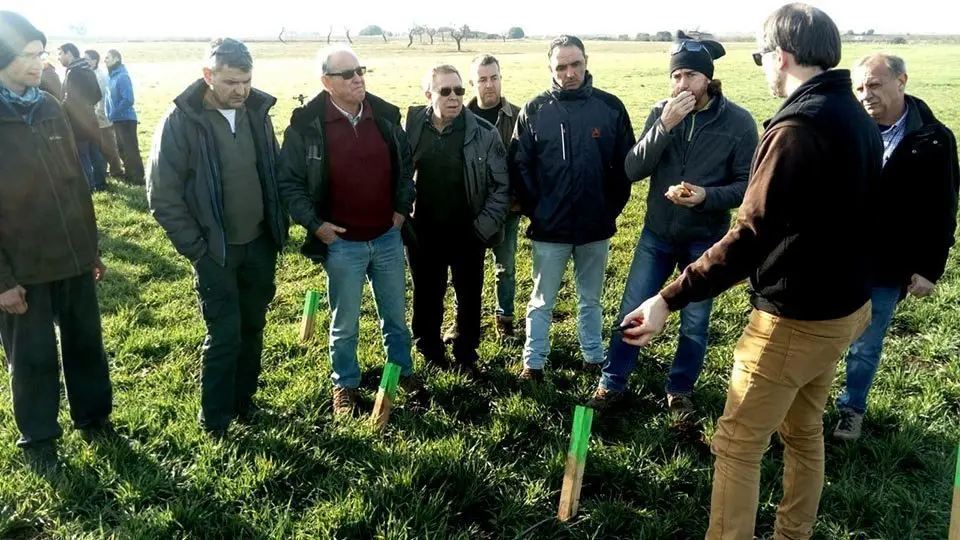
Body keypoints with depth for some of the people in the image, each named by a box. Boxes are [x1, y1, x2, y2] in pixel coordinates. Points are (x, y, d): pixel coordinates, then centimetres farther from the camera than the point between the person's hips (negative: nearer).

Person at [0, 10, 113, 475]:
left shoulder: (50, 109, 5)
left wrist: (92, 247, 12)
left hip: (74, 258, 5)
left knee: (86, 342, 16)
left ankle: (94, 416, 35)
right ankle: (38, 439, 28)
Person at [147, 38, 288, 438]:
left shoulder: (257, 111, 0)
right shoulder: (181, 120, -14)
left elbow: (275, 172, 11)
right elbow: (163, 196, -12)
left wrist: (279, 227, 6)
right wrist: (196, 248, -12)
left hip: (260, 244, 5)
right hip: (215, 250, -4)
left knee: (252, 328, 14)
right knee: (224, 335, 0)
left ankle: (243, 401, 33)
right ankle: (215, 423, 18)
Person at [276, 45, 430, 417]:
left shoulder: (385, 115, -1)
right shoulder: (306, 125, -12)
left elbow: (404, 164, 12)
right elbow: (289, 182, -6)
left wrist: (402, 207, 5)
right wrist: (314, 224, -12)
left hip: (388, 237, 3)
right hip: (341, 243, -3)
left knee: (395, 315, 18)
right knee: (344, 323, 13)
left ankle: (404, 372, 38)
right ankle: (345, 385, 32)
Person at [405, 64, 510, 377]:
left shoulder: (483, 133, -10)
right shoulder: (411, 129, -5)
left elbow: (501, 186, -6)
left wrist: (485, 226, -11)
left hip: (467, 234, -1)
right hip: (423, 234, 1)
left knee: (469, 298, 13)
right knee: (426, 299, 15)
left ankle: (466, 358, 31)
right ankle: (431, 356, 34)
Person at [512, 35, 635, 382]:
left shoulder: (610, 107, -3)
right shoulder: (534, 111, -3)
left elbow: (626, 163, 2)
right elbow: (521, 166, -2)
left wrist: (613, 207, -1)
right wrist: (534, 210, -5)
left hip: (596, 226, 1)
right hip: (549, 227, -1)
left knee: (591, 299, 18)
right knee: (542, 301, 11)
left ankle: (594, 357, 34)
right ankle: (533, 363, 24)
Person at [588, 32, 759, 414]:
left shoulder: (738, 122, -12)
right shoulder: (661, 112, -7)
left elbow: (747, 185, -9)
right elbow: (632, 170, -15)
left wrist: (707, 196, -27)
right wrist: (664, 126, -26)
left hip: (705, 240, -1)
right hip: (657, 233, 2)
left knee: (694, 323, 13)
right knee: (631, 312, 8)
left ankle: (680, 389, 34)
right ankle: (612, 383, 26)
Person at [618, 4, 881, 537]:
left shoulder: (797, 128, -23)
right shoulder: (861, 119, 7)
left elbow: (748, 238, -28)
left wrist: (669, 299, -28)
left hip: (794, 319, -9)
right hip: (844, 306, 9)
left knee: (738, 444, 3)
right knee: (804, 431, 22)